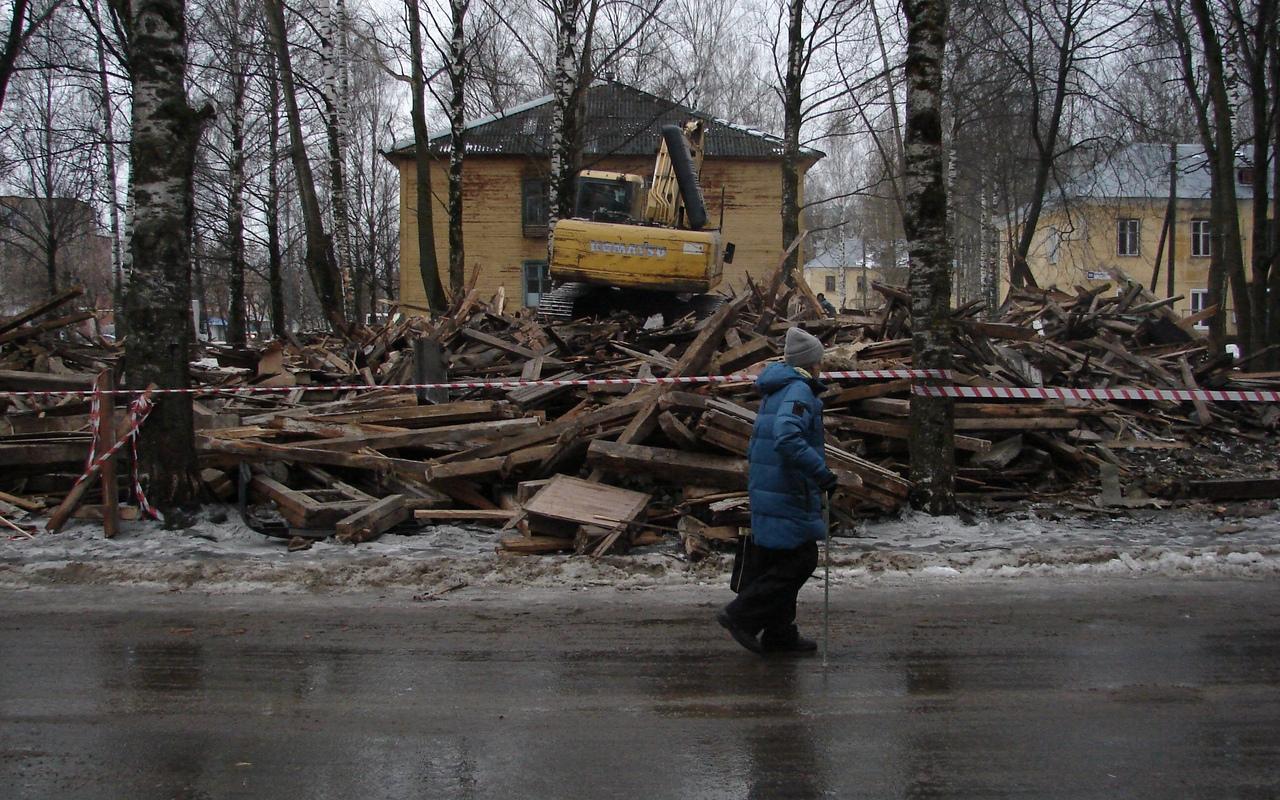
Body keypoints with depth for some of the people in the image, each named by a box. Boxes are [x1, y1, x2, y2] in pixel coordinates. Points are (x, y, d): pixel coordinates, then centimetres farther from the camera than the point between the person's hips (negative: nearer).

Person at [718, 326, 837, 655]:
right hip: (789, 492, -10)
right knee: (800, 559, -4)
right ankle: (740, 615, -4)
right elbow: (787, 438, -30)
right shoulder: (799, 391, -14)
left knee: (782, 561, 15)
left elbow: (755, 447, 24)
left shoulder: (776, 391, 17)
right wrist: (821, 472, -29)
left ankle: (780, 634, 21)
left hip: (765, 489, 10)